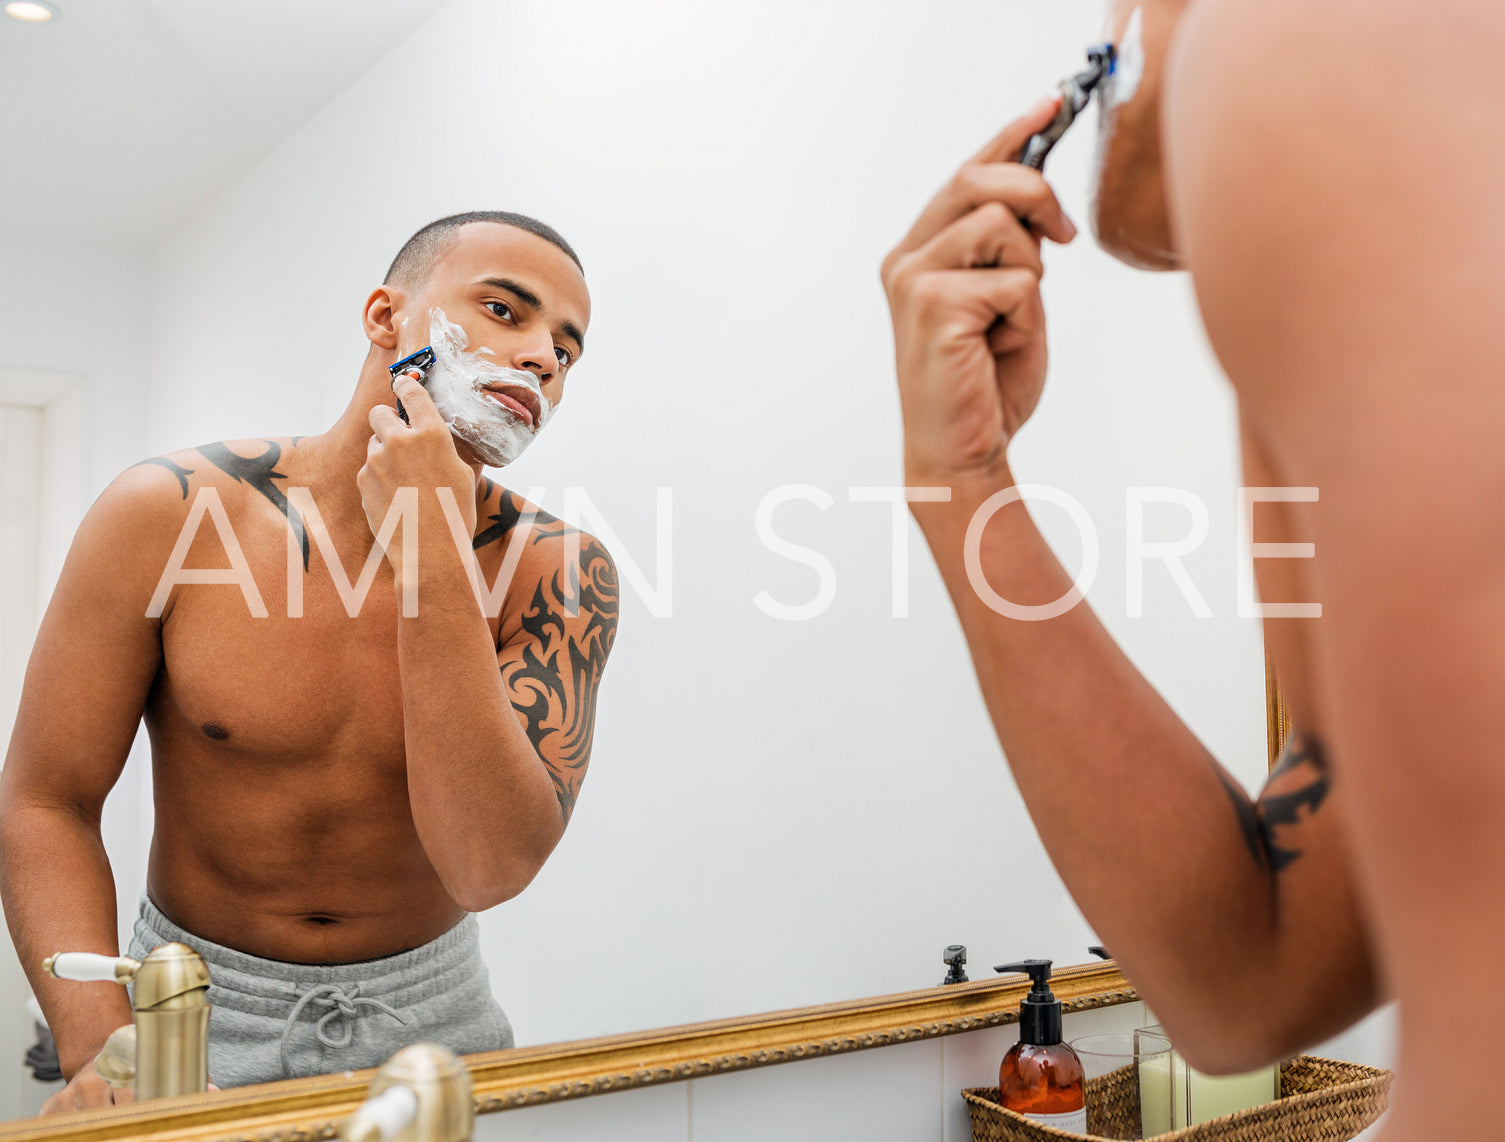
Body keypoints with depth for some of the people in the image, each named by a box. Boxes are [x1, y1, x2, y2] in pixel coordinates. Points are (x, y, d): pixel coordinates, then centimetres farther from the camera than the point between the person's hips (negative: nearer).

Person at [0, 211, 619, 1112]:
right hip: (196, 1007, 0)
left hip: (430, 1009, 1)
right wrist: (101, 1046, -23)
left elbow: (489, 870, -26)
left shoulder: (561, 573, -16)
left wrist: (435, 562, -32)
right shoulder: (168, 513, -15)